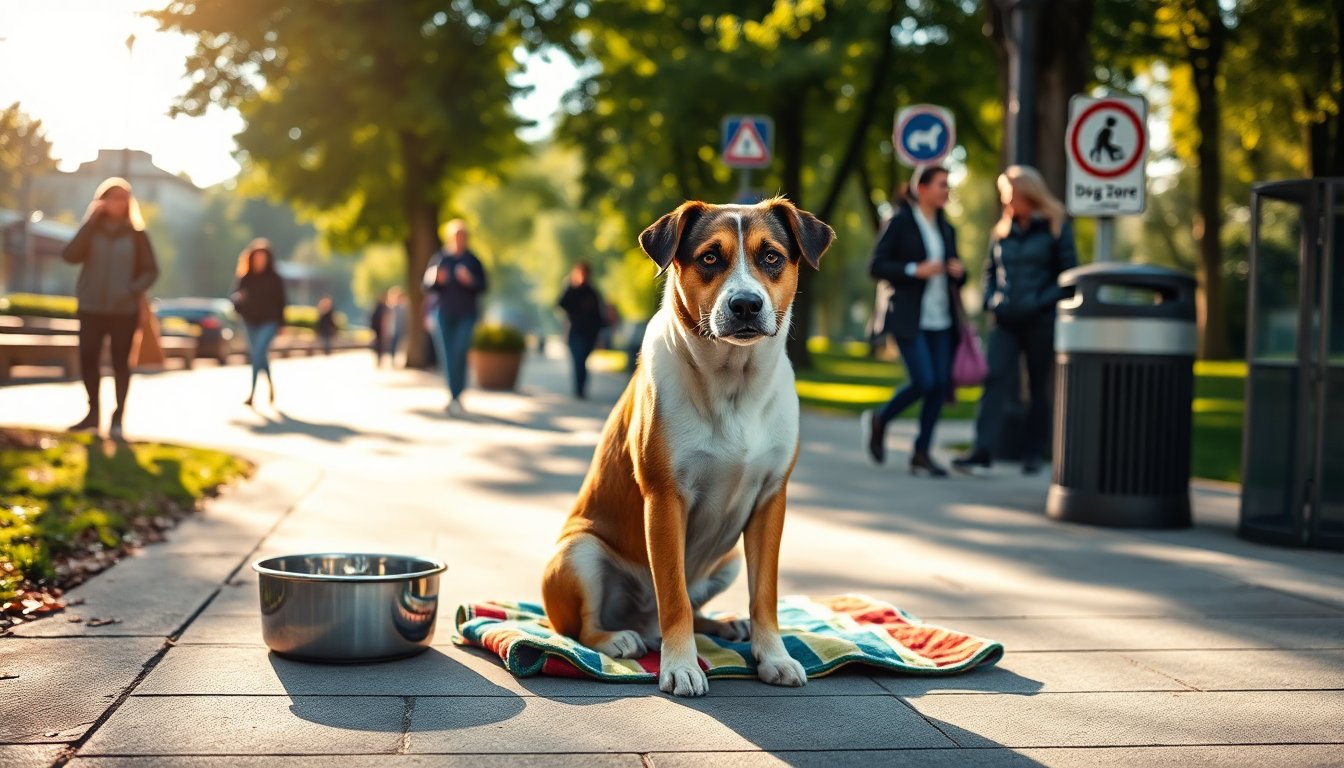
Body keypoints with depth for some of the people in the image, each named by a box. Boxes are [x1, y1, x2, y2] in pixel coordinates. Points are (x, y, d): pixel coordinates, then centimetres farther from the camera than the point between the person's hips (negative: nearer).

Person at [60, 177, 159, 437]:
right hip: (91, 307, 1)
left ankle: (118, 417, 8)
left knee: (120, 362, 2)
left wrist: (134, 289, -17)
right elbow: (70, 256, -12)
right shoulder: (91, 229, 4)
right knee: (88, 358, -3)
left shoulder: (136, 233, 1)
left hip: (124, 309, -1)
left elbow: (151, 270, 1)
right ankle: (93, 413, 11)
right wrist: (90, 223, -15)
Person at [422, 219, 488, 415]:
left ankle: (456, 397, -10)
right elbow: (427, 285, 5)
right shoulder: (440, 258, 5)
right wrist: (436, 279, -16)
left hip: (466, 315, -1)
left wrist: (470, 280, -16)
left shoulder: (473, 260, 6)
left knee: (460, 353, -14)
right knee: (448, 354, -2)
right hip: (443, 314, 1)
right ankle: (454, 396, 7)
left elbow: (482, 286, 3)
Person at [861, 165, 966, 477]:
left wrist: (959, 272, -1)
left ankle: (921, 454, 8)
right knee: (923, 382, -15)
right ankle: (878, 421, 12)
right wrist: (915, 270, -18)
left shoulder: (947, 229, 17)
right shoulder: (900, 222, -2)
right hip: (910, 318, -6)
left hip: (942, 320, 6)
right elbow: (876, 266, -7)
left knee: (940, 384, -1)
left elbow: (955, 278, 23)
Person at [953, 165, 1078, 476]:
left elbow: (1069, 273, -3)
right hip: (1006, 321, 3)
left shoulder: (1055, 227, -1)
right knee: (996, 380, -10)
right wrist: (991, 299, 4)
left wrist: (1042, 301, -14)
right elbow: (991, 270, 21)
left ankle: (1032, 453, 14)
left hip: (1041, 321, -3)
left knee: (1039, 388, 6)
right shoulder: (1003, 230, 11)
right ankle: (982, 450, -17)